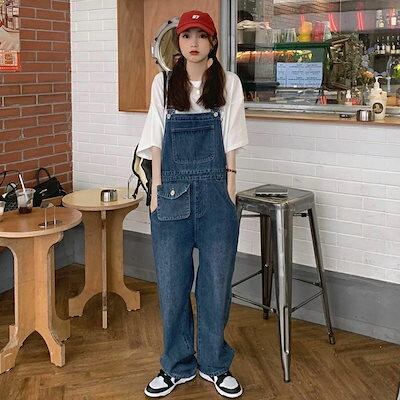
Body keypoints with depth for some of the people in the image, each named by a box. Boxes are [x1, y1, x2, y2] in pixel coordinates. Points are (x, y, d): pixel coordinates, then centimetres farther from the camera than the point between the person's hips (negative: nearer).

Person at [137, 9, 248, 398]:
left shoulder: (228, 83, 3)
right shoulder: (163, 83, 5)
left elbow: (230, 144, 3)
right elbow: (156, 141, 6)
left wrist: (229, 193, -1)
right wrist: (156, 191, 0)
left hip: (214, 194, 0)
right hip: (172, 195, 1)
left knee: (216, 282, 6)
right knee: (172, 283, 7)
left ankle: (214, 364, 25)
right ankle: (177, 366, 24)